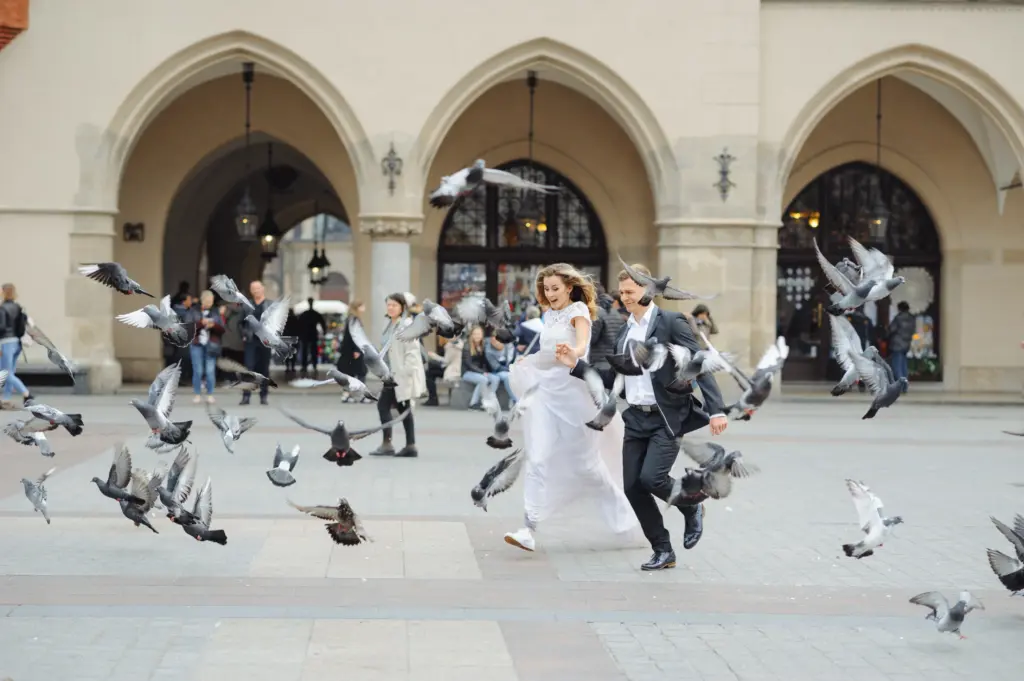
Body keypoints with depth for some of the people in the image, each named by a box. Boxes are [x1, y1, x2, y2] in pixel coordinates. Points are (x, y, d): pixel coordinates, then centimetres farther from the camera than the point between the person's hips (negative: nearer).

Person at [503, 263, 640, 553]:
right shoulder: (549, 316, 12)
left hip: (572, 391, -6)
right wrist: (528, 361, 24)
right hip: (546, 391, 6)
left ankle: (621, 515, 25)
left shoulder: (578, 311, -8)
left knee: (584, 461, 5)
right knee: (539, 460, -7)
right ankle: (529, 530, -13)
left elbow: (582, 343, -30)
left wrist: (573, 352, -49)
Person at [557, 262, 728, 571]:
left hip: (667, 418, -7)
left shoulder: (671, 323, -7)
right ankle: (663, 551, 14)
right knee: (632, 487, 1)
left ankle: (691, 505, 12)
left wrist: (716, 410, -22)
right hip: (636, 419, 7)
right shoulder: (625, 331, 14)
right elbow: (610, 379, 15)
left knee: (651, 478, -20)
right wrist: (576, 364, 2)